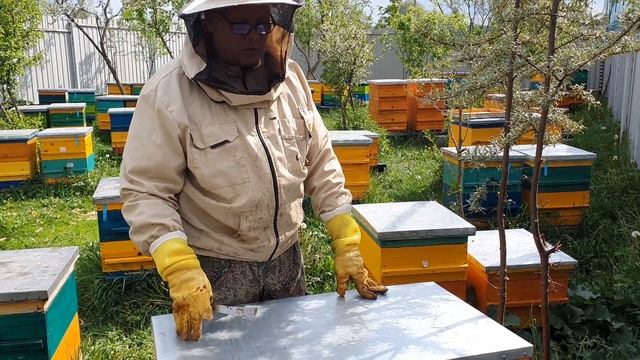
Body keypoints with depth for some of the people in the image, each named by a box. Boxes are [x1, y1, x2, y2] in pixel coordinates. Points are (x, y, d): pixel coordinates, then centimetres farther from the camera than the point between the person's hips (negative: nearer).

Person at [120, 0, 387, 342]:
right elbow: (146, 191, -17)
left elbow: (320, 165, 3)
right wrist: (182, 271, -29)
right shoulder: (168, 94, -17)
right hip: (214, 268, -5)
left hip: (287, 258, 5)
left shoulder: (289, 78, -2)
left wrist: (346, 246, -3)